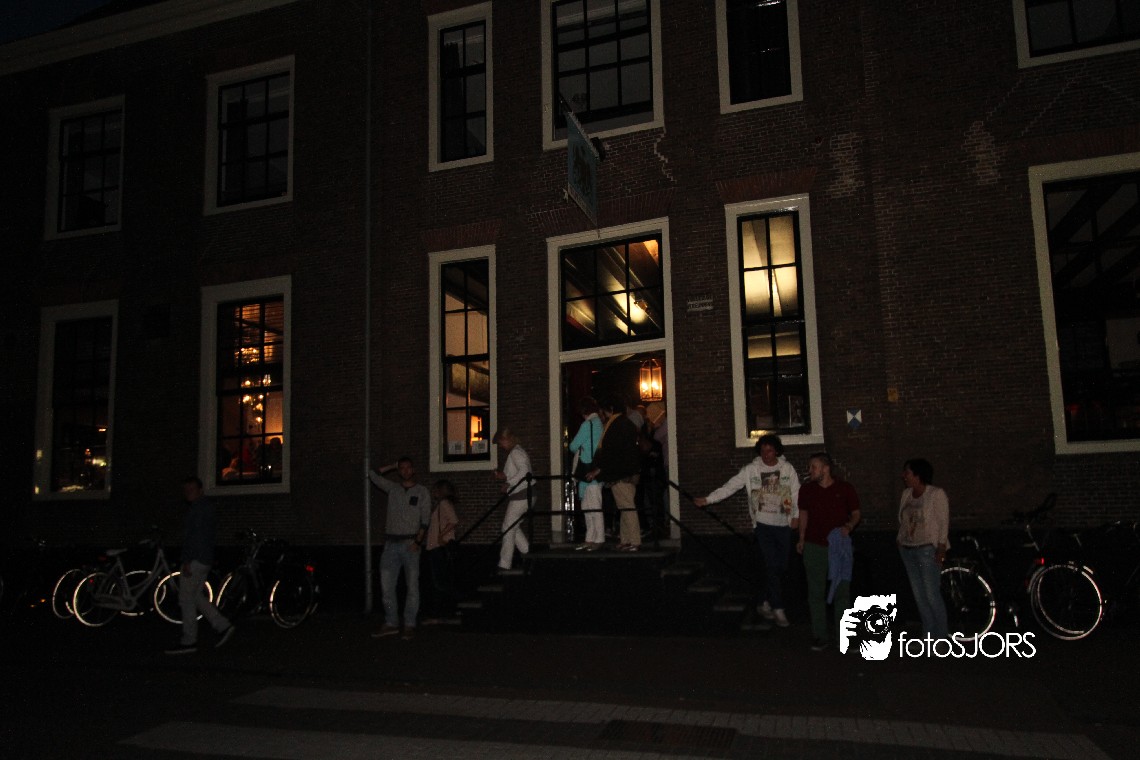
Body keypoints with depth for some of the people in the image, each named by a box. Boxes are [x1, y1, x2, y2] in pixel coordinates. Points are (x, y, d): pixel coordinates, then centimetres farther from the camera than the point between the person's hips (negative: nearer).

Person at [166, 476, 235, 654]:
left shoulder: (197, 508, -13)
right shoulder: (207, 506, 18)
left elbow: (195, 535, -21)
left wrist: (187, 561, -22)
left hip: (196, 559, -10)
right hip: (205, 559, 10)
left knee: (186, 599, -3)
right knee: (196, 597, 15)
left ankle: (188, 641, 1)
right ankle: (223, 626, 11)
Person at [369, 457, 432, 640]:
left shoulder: (422, 492, 5)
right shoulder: (392, 488, 14)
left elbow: (425, 519, -2)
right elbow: (373, 475, 14)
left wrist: (418, 541, -12)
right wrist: (393, 467, 14)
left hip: (410, 543, -3)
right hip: (391, 543, 3)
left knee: (412, 585, -3)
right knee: (386, 585, 2)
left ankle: (410, 625, 1)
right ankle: (391, 624, 11)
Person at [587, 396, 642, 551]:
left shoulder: (617, 425, -12)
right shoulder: (626, 424, 20)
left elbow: (611, 450, -18)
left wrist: (598, 469, -14)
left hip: (621, 474, -10)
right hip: (629, 472, 10)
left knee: (627, 506, -9)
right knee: (627, 506, 11)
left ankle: (633, 542, -9)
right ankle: (627, 541, 14)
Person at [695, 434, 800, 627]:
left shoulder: (787, 468, 1)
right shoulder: (750, 469, -3)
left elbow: (796, 493, 5)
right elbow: (730, 487, -4)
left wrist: (796, 515, -5)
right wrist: (708, 500, -10)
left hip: (784, 525, 2)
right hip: (763, 524, -2)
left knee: (781, 567, 7)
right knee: (772, 565, -7)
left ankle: (767, 604, 22)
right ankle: (778, 609, 1)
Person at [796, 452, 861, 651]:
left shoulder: (845, 489, -5)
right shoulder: (806, 490, 2)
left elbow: (856, 513, 5)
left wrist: (848, 526, -15)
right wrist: (802, 539, 8)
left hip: (839, 546, -2)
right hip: (814, 547, 2)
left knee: (842, 592, 5)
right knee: (816, 593, 6)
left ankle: (844, 636, 17)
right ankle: (820, 636, 16)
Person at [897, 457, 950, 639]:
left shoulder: (936, 494, -7)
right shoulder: (906, 494, 11)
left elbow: (944, 522, -8)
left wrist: (941, 549, -13)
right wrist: (900, 540, 11)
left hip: (927, 549, -6)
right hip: (908, 549, 6)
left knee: (932, 595, -8)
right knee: (919, 595, 8)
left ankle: (941, 637, 2)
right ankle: (928, 635, 15)